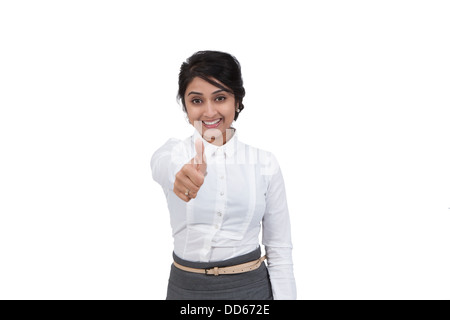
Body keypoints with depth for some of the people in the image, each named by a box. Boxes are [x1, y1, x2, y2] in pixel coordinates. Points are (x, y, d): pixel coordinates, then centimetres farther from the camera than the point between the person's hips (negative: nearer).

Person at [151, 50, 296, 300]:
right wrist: (183, 174, -55)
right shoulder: (172, 154, -7)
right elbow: (163, 167, -34)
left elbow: (279, 248, -2)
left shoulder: (264, 162, -5)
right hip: (186, 288, 1)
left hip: (251, 287, 0)